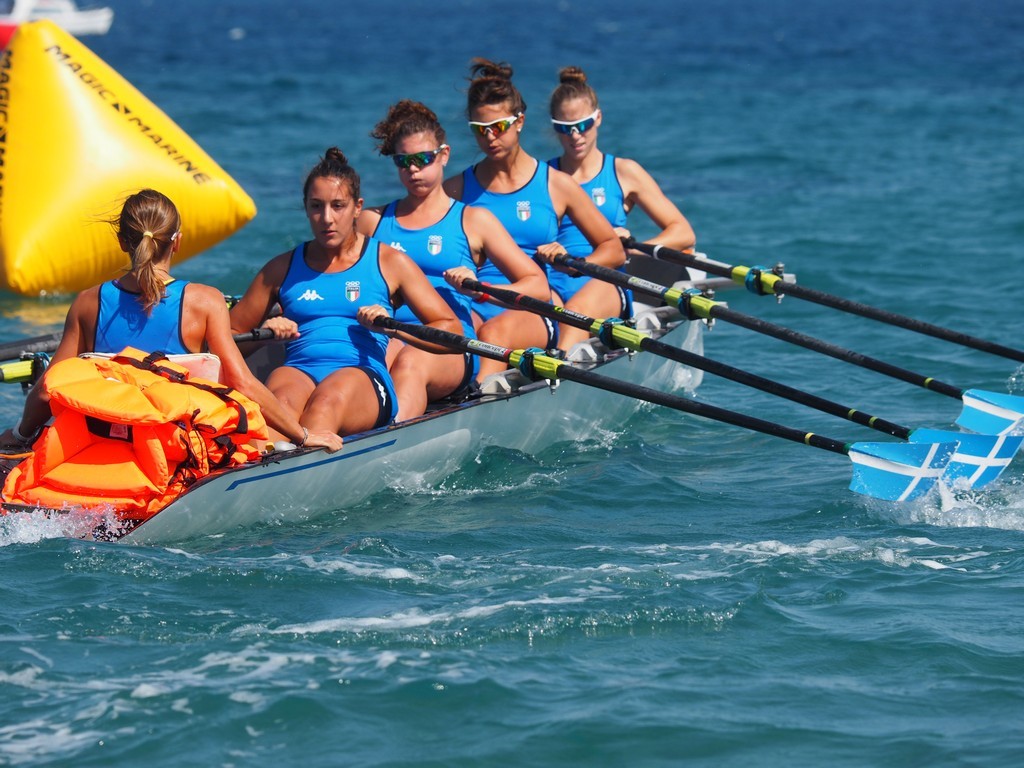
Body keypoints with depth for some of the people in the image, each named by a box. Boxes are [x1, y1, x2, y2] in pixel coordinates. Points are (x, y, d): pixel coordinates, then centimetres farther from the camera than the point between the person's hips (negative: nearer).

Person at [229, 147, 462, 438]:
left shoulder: (390, 263, 17)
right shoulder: (282, 269, 22)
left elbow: (452, 331, 12)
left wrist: (393, 328, -5)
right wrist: (265, 333, 3)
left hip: (364, 375, -1)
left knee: (330, 398, -39)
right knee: (282, 398, -38)